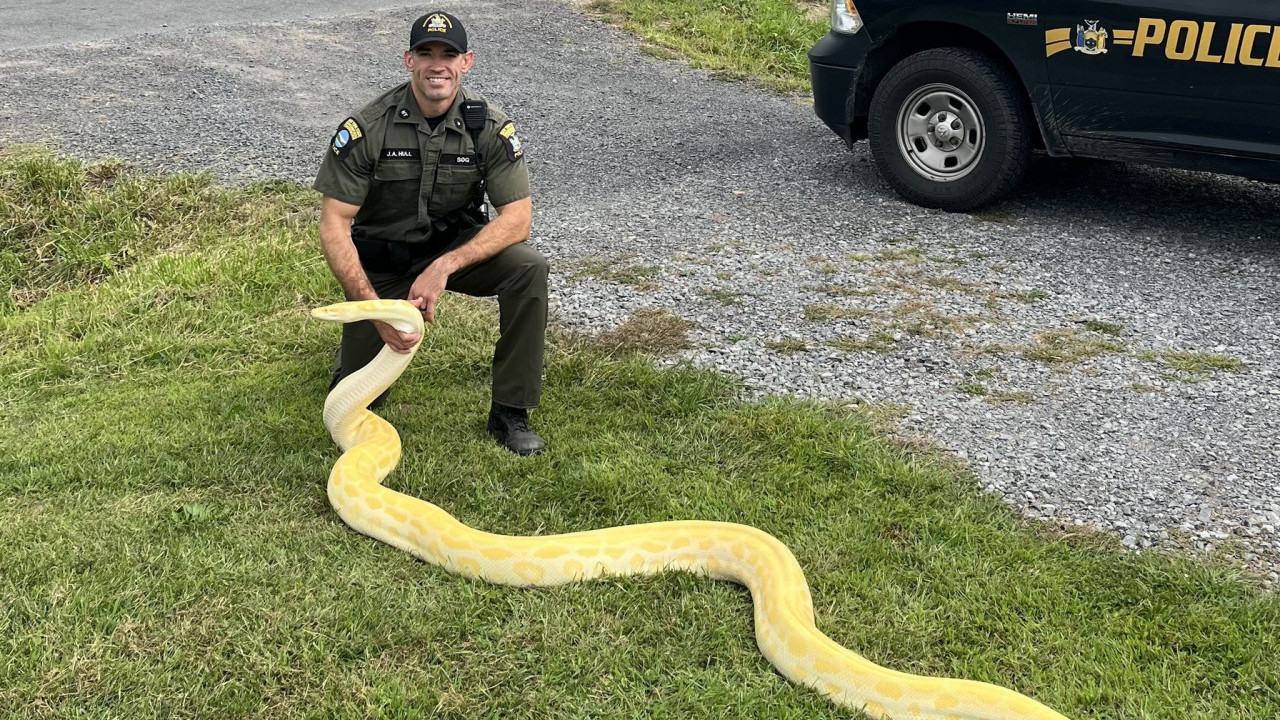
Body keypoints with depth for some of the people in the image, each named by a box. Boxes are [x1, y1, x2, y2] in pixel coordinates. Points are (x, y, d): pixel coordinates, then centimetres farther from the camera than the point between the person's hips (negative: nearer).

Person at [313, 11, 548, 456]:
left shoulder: (490, 127, -16)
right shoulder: (367, 128, -21)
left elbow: (517, 218, -19)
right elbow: (333, 226, -20)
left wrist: (445, 267, -32)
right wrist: (376, 308, -31)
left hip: (456, 247, 1)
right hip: (381, 260, -1)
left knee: (529, 269, -29)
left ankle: (510, 412, -15)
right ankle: (359, 338, 35)